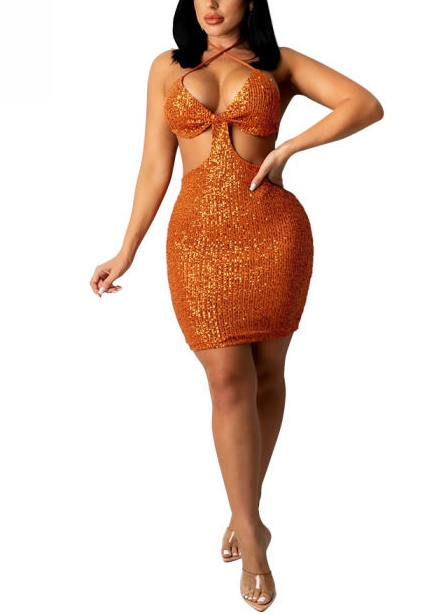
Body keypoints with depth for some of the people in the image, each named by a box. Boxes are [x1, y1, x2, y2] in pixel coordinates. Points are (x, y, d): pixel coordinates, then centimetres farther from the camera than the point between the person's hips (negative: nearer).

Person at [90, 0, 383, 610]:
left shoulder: (278, 61, 9)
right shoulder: (168, 67, 12)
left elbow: (366, 105, -1)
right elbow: (154, 167, 11)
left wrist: (288, 147, -11)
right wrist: (126, 252, 8)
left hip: (274, 232, 0)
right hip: (199, 238, 0)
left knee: (266, 372, 7)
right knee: (228, 381, -5)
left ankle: (245, 509, 25)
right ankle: (252, 535, 5)